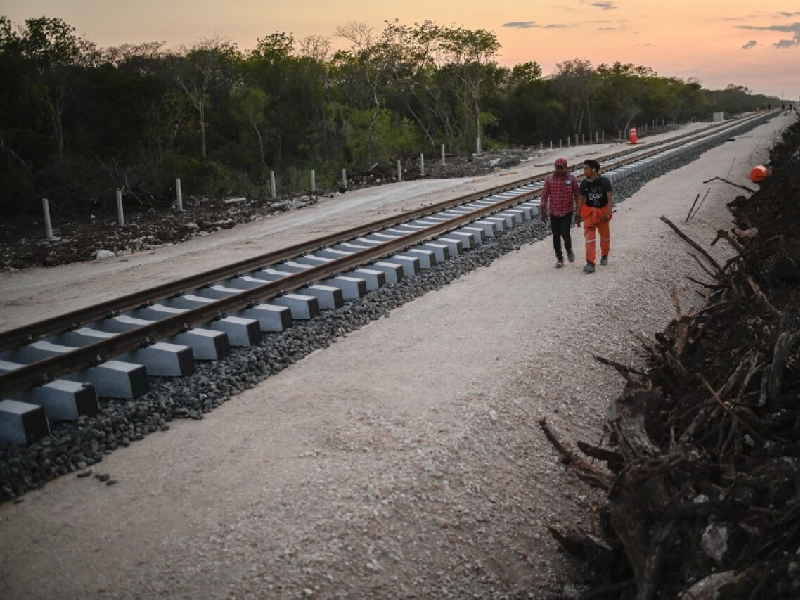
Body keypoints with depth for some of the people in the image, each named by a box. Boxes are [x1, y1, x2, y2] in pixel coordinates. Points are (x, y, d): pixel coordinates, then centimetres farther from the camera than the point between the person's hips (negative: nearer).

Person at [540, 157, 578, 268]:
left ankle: (569, 250, 19)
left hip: (567, 211, -2)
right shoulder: (549, 179, -1)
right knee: (556, 236, 5)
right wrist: (543, 211, -2)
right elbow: (544, 195, 1)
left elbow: (577, 195, 2)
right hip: (554, 212, 2)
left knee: (565, 233, -13)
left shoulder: (571, 179, -3)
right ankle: (559, 259, 18)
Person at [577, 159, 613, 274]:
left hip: (603, 212, -1)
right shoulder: (584, 183, -3)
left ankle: (604, 256, 39)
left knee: (605, 236, 14)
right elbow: (581, 199, 4)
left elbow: (610, 197, -14)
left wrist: (608, 212, -24)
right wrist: (578, 216, 4)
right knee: (589, 237, -10)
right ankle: (590, 263, -15)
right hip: (590, 213, 1)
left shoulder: (604, 181, -11)